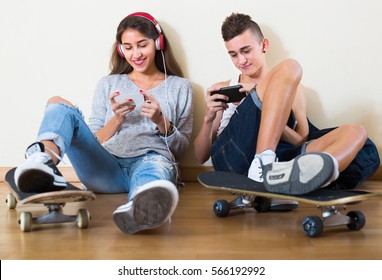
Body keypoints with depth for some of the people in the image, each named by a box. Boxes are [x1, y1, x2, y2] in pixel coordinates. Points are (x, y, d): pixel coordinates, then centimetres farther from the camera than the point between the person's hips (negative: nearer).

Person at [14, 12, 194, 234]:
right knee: (60, 106, -20)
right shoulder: (109, 84, 24)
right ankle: (46, 161, -54)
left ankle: (142, 207, -77)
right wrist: (117, 120, -2)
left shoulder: (180, 87, 20)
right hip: (106, 169, 2)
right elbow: (93, 142, 18)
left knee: (155, 162, -40)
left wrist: (161, 121, -5)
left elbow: (182, 149, 15)